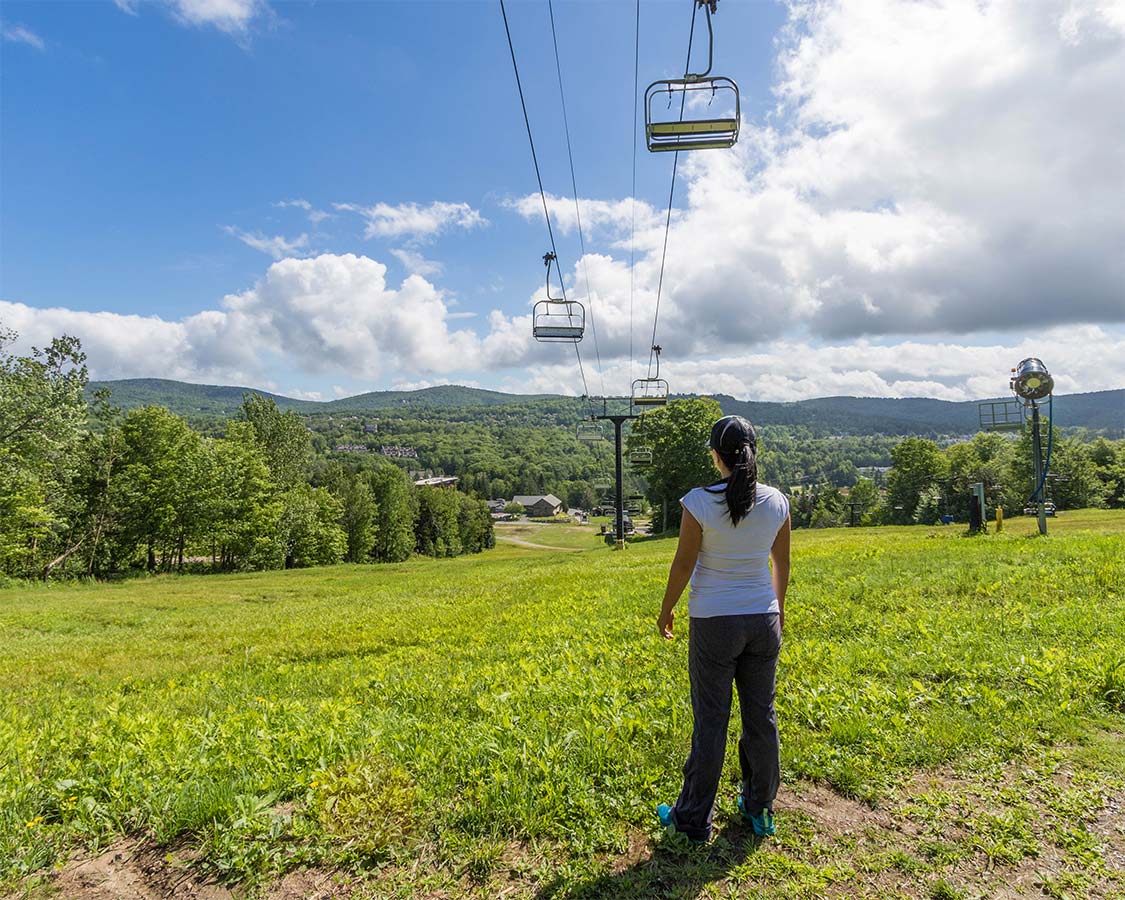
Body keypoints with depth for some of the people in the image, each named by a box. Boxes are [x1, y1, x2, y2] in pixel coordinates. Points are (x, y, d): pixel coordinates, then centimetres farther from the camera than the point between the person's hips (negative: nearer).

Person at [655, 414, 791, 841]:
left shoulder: (698, 502, -15)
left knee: (710, 722, 6)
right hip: (763, 620, 4)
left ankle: (693, 818, 20)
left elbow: (683, 565, -10)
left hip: (714, 623, -4)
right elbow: (782, 564, 8)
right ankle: (760, 810, 32)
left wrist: (666, 610, 5)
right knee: (761, 716, 16)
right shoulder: (777, 502, -2)